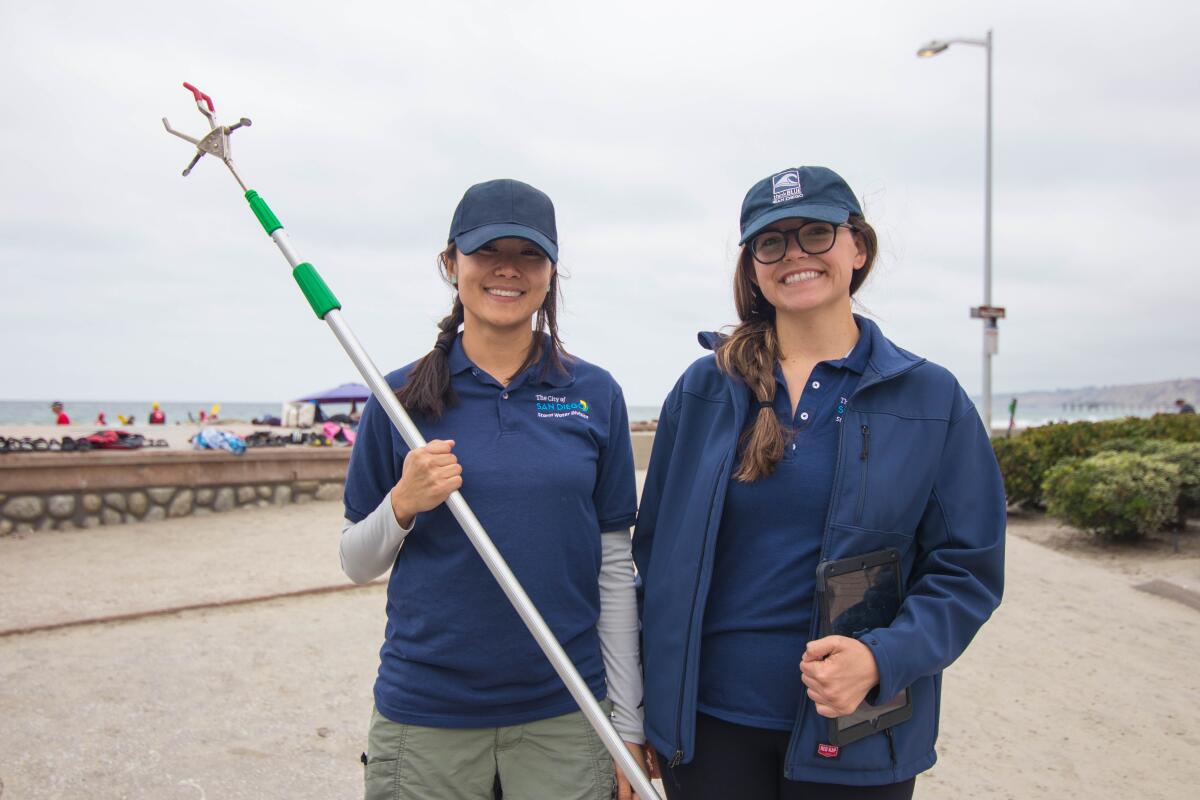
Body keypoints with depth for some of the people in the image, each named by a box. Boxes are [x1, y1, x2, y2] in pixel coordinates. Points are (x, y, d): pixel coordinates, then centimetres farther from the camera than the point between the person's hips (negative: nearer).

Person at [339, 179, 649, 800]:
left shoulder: (595, 395, -1)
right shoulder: (400, 397, -2)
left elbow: (614, 566, 1)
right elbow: (357, 563, 4)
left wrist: (628, 725, 1)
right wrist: (403, 505, -16)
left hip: (565, 715, 0)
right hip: (424, 715, 0)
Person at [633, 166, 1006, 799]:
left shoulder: (932, 398, -3)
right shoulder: (703, 390, 0)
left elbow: (966, 569, -2)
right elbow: (654, 546, 4)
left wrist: (882, 658, -18)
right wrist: (647, 701, 3)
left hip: (854, 736, 0)